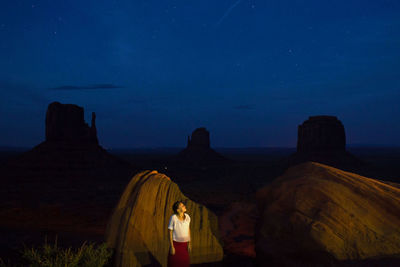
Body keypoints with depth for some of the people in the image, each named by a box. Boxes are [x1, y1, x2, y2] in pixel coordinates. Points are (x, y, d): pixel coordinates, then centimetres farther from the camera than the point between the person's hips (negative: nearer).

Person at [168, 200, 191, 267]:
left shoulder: (187, 217, -8)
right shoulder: (173, 217, -22)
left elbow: (188, 229, 5)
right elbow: (170, 232, -14)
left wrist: (189, 243, 5)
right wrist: (171, 246, -14)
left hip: (184, 244, 4)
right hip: (175, 243, -4)